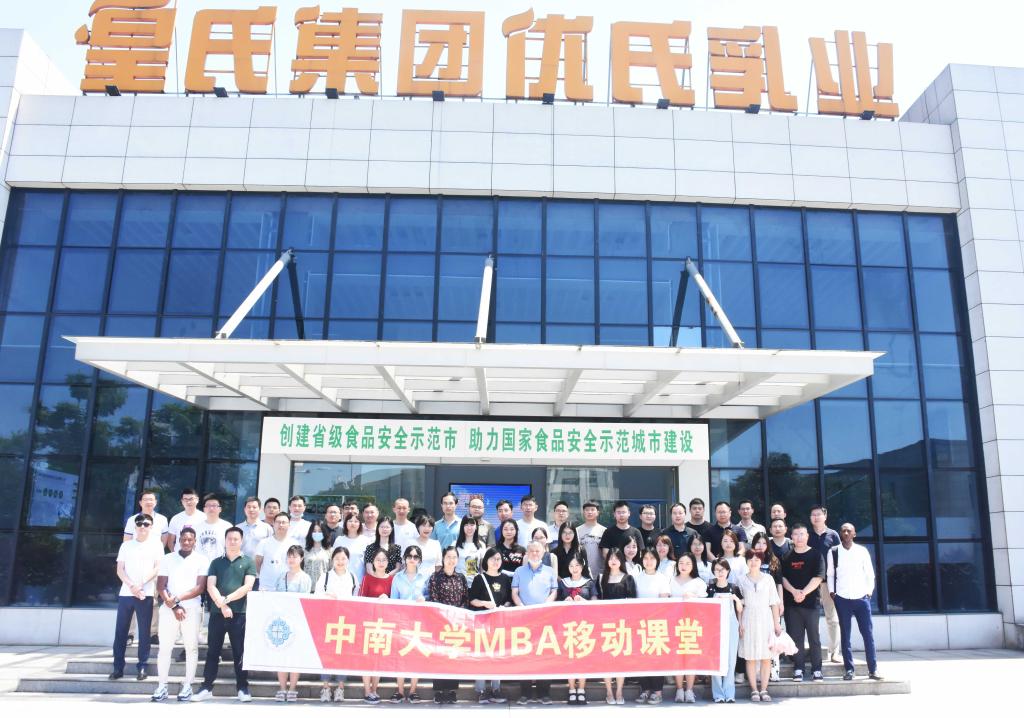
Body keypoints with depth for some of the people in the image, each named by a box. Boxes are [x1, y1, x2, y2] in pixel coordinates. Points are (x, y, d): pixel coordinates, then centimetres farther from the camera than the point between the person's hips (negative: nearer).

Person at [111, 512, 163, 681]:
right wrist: (132, 586, -10)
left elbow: (158, 569, -2)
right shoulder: (126, 545, 11)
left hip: (146, 594, -2)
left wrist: (141, 584, -15)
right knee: (120, 631, 3)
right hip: (125, 593, 2)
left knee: (144, 632, 0)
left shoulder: (156, 546, 6)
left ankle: (142, 667, 7)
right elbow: (120, 569, 5)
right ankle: (118, 667, 11)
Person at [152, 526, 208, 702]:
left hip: (192, 609, -1)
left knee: (191, 647, 2)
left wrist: (178, 599, -13)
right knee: (164, 647, 1)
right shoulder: (167, 559, 8)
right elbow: (160, 587, 2)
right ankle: (162, 686, 7)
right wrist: (174, 606, -9)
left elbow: (200, 588, -5)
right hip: (168, 609, 1)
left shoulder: (202, 560, 2)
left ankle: (187, 685, 8)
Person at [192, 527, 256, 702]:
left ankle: (243, 688, 9)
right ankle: (206, 687, 14)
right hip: (217, 612, 2)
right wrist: (222, 605, -12)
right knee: (213, 651, 6)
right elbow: (210, 586, 1)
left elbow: (247, 587, -5)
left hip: (240, 613, -2)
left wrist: (227, 599, -11)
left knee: (240, 652, 2)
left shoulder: (249, 562, 5)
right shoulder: (216, 562, 12)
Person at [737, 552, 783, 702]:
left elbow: (774, 603, 7)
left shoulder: (768, 579, 7)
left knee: (766, 657, 0)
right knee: (750, 657, 1)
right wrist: (740, 624, -2)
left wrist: (777, 623, 1)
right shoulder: (741, 580, 5)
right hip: (749, 620, 0)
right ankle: (754, 690, 7)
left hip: (766, 619, 1)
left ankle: (764, 690, 8)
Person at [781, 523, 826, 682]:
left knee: (814, 637, 0)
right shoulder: (787, 557, 9)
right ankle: (798, 669, 11)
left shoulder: (816, 556, 1)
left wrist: (804, 592, -16)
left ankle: (817, 670, 8)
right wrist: (794, 591, -11)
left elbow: (818, 577, -7)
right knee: (796, 637, 4)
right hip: (792, 603, 2)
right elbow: (782, 577, 5)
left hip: (811, 602, -2)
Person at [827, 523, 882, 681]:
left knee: (868, 634, 0)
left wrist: (869, 591, 1)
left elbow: (870, 573, 7)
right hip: (842, 599, 0)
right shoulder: (833, 551, 1)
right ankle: (848, 669, 9)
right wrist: (831, 591, 2)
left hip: (862, 598, 0)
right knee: (845, 635, 4)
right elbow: (830, 574, 8)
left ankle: (873, 669, 7)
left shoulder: (862, 551, 2)